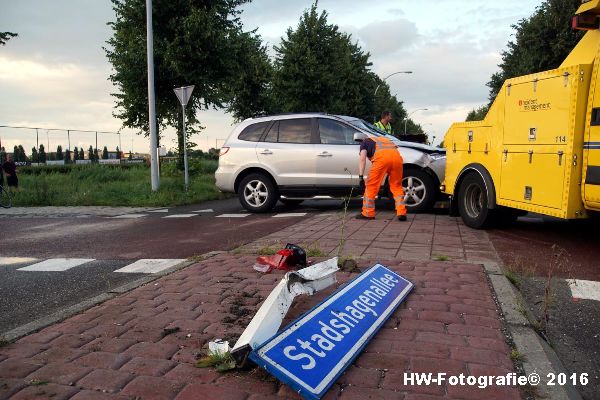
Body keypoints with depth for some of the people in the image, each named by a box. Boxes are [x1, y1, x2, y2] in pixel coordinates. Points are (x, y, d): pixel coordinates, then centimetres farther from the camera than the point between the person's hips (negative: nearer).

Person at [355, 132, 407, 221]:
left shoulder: (365, 142, 26)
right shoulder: (382, 140, 42)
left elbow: (362, 159, 8)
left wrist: (361, 176, 1)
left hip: (382, 157, -5)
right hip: (396, 156, 5)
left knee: (371, 185, 8)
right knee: (396, 186, 17)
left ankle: (368, 213, 12)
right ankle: (401, 213, 10)